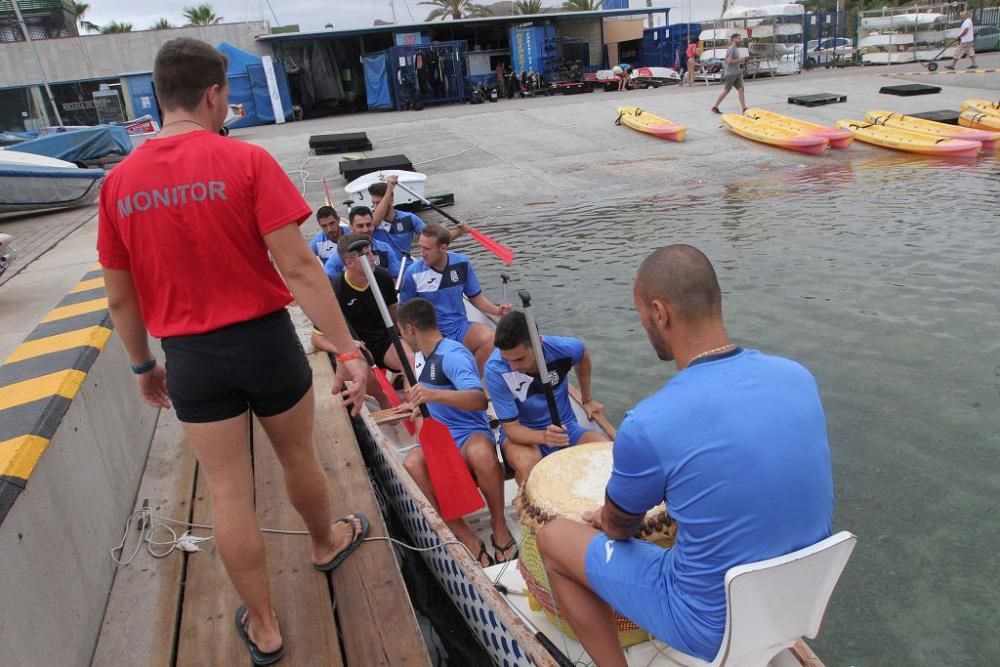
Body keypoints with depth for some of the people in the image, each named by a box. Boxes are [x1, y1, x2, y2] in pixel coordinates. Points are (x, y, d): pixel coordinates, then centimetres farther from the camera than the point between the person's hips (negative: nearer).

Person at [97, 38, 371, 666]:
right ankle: (327, 542, 50)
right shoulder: (246, 160, -13)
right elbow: (298, 267, -18)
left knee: (229, 492, 12)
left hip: (191, 356, 3)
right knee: (299, 457, 23)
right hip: (264, 338, -2)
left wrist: (143, 365, 20)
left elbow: (121, 297, 6)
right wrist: (349, 350, -14)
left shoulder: (119, 182, -1)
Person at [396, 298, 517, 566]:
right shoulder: (421, 355, 17)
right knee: (412, 464, -32)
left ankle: (499, 527, -18)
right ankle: (468, 540, -26)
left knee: (480, 452, -44)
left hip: (470, 434, -6)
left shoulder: (452, 355, -12)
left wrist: (435, 394, -43)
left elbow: (480, 399, -31)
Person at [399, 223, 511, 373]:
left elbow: (475, 296, 11)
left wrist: (496, 310, -6)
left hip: (460, 327, 3)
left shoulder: (462, 263, 0)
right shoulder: (413, 272, -7)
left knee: (489, 339, -28)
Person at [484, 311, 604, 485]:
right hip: (522, 433, -2)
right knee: (527, 462, -37)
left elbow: (583, 356, 6)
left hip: (565, 427, 3)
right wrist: (543, 436, -42)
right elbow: (511, 428, -23)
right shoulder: (495, 370, -28)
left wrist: (587, 400, 15)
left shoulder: (562, 348, -21)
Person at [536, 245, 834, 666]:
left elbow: (619, 528, -7)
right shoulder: (798, 377, -9)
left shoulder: (648, 425, -27)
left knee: (552, 538, 10)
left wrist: (606, 517, 17)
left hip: (715, 624, -5)